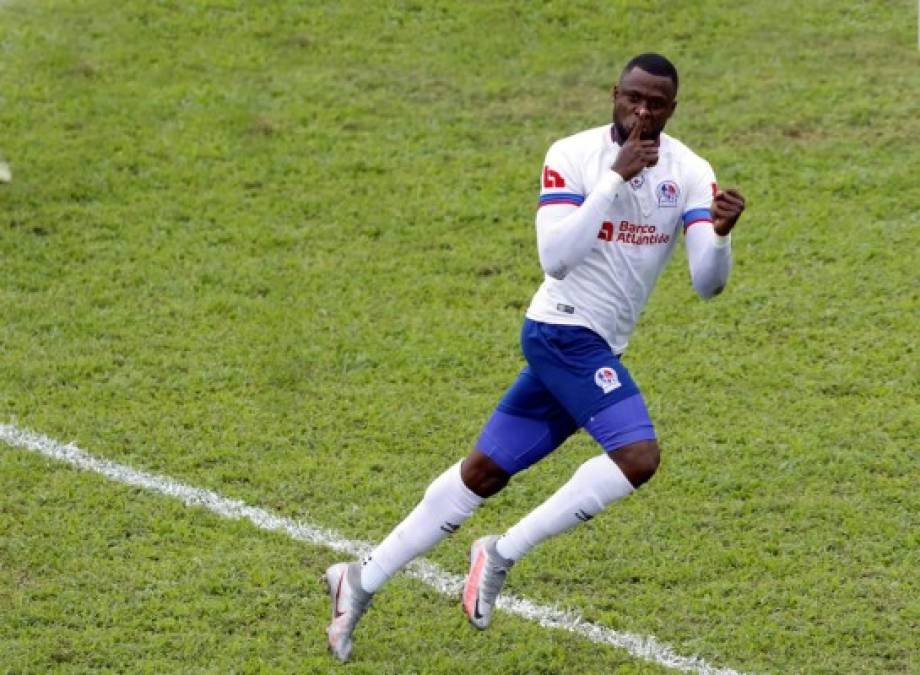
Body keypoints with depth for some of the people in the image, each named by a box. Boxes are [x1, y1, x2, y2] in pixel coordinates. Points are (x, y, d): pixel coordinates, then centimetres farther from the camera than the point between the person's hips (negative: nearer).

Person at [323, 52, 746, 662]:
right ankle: (503, 554, -10)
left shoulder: (690, 173, 0)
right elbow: (556, 257, -22)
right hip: (565, 330, -6)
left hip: (595, 352, 6)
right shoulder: (573, 156, -11)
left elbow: (708, 283, -6)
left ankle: (363, 582, 19)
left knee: (484, 473, 11)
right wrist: (615, 178, -25)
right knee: (638, 456, -23)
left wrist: (720, 235, -27)